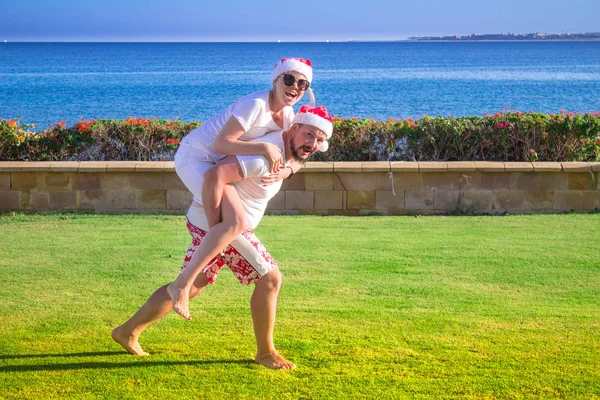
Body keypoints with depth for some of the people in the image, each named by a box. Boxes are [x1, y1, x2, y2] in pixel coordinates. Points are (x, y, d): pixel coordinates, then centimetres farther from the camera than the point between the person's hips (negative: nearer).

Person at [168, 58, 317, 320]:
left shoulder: (287, 115, 5)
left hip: (216, 161, 10)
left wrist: (286, 170, -18)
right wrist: (265, 147, -32)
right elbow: (220, 143, -26)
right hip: (194, 156, -10)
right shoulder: (255, 105, -21)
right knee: (236, 220, -28)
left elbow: (298, 157, 5)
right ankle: (182, 284, -27)